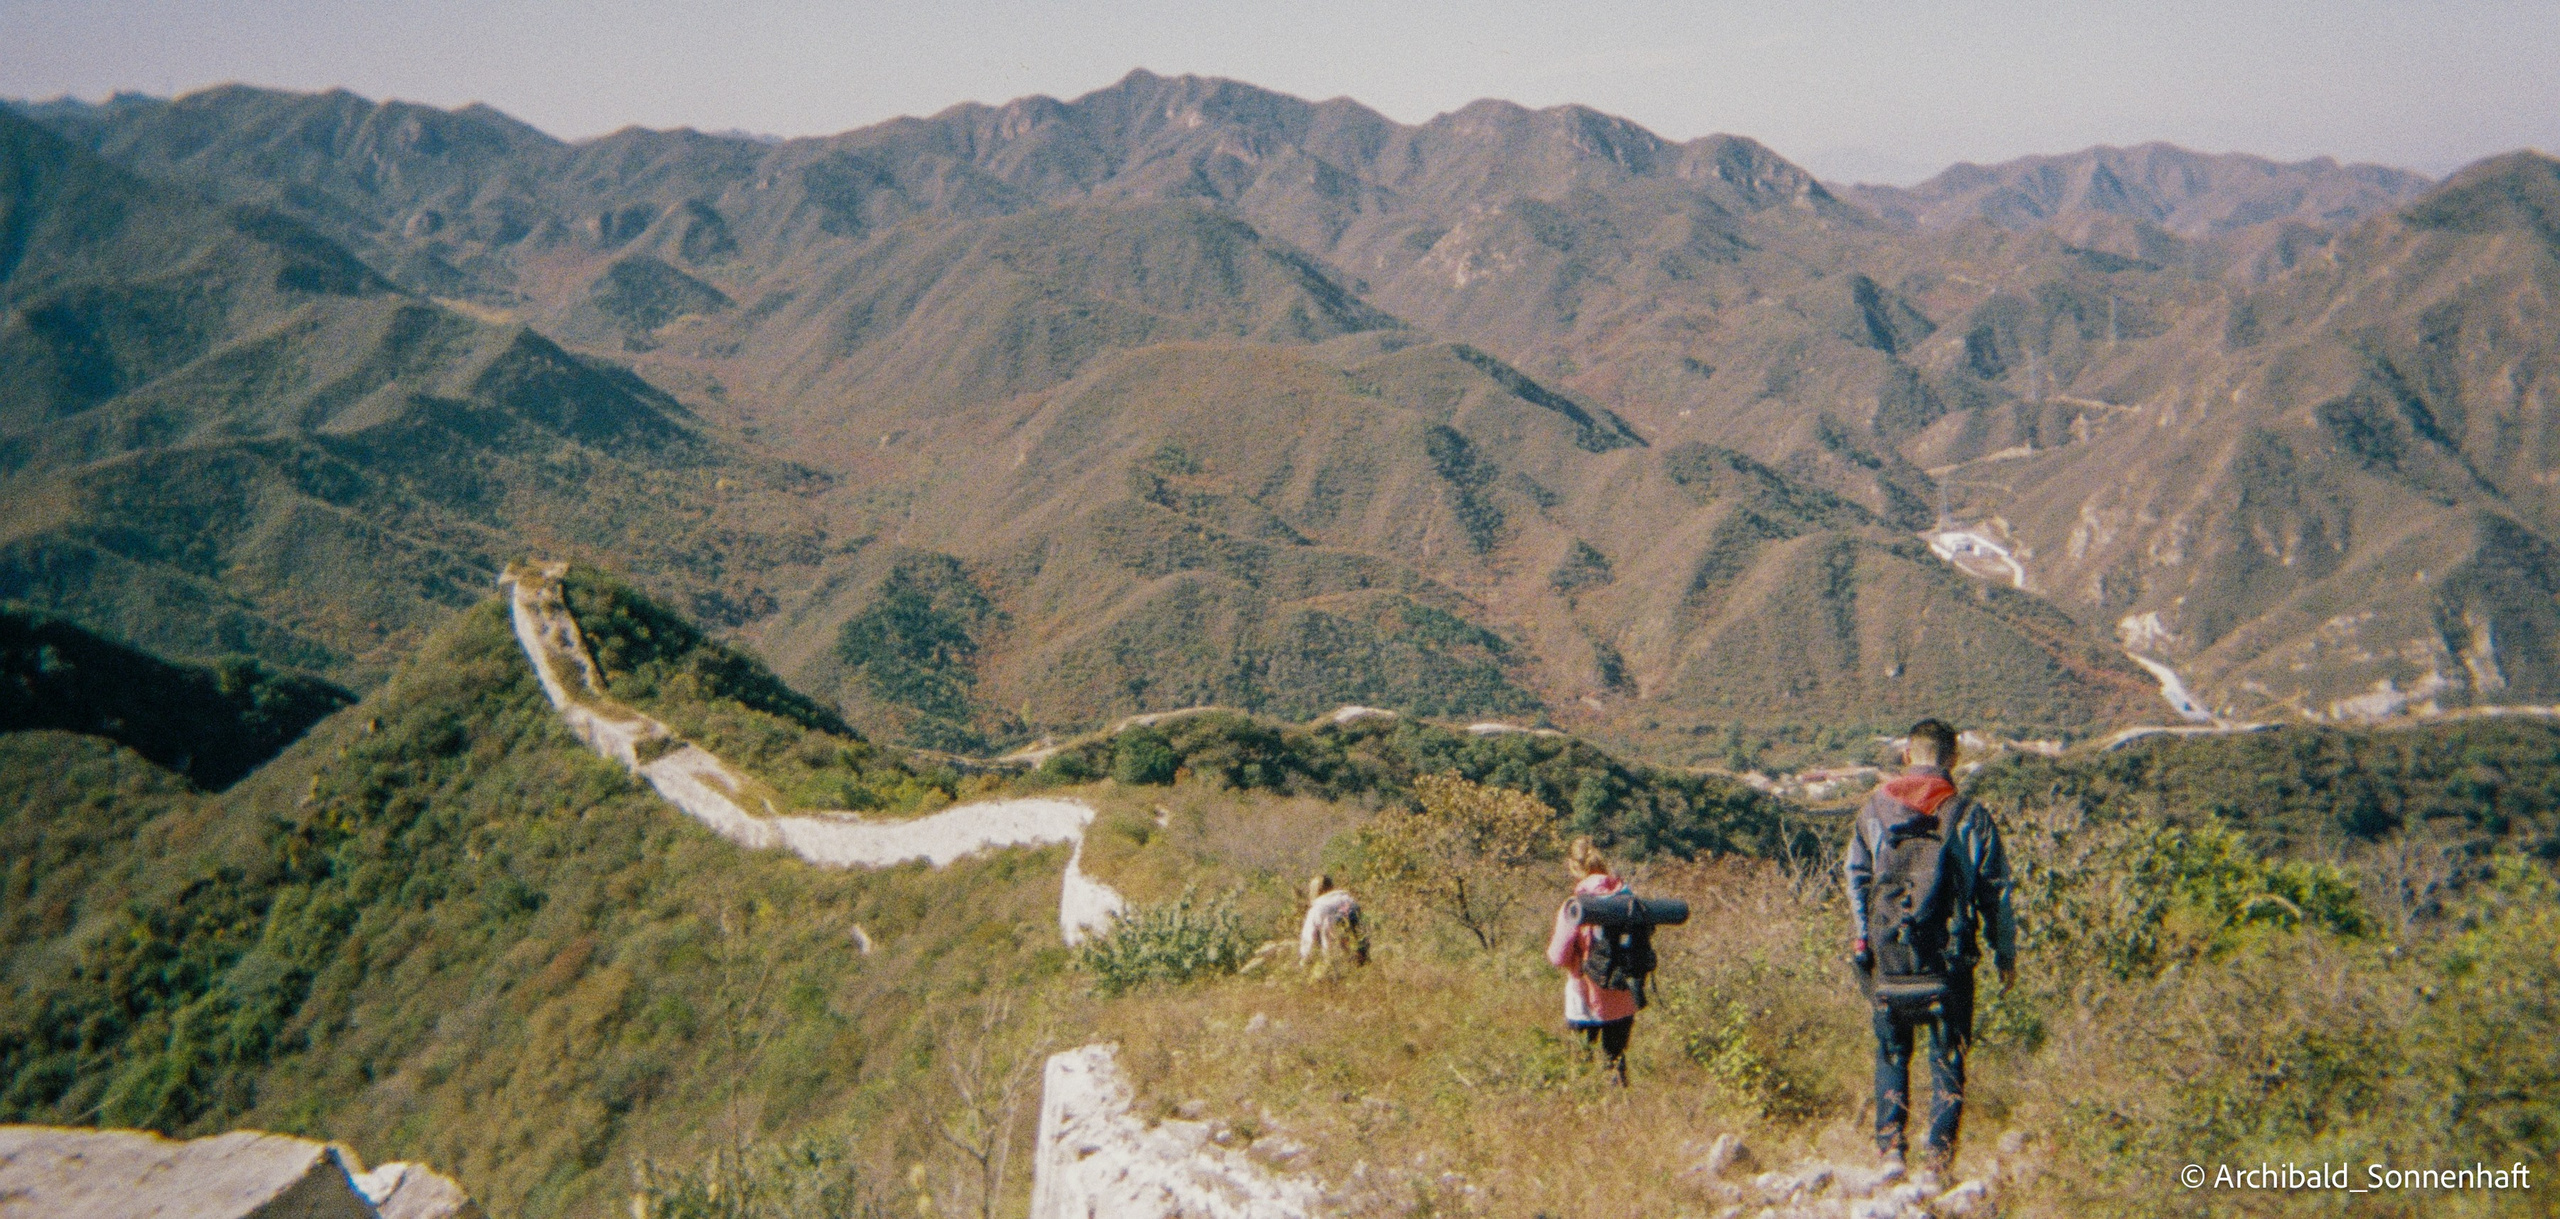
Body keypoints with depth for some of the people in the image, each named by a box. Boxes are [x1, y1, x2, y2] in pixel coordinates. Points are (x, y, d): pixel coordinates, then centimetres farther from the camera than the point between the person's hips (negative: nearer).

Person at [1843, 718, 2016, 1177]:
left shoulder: (1874, 809, 4)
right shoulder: (1971, 816, 2)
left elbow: (1855, 879, 3)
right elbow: (1995, 891, 5)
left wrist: (1860, 942, 7)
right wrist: (2005, 953, 13)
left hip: (1887, 951, 1)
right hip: (1949, 954, -1)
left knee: (1892, 1049, 15)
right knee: (1947, 1053, 9)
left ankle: (1889, 1140, 7)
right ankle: (1939, 1147, 3)